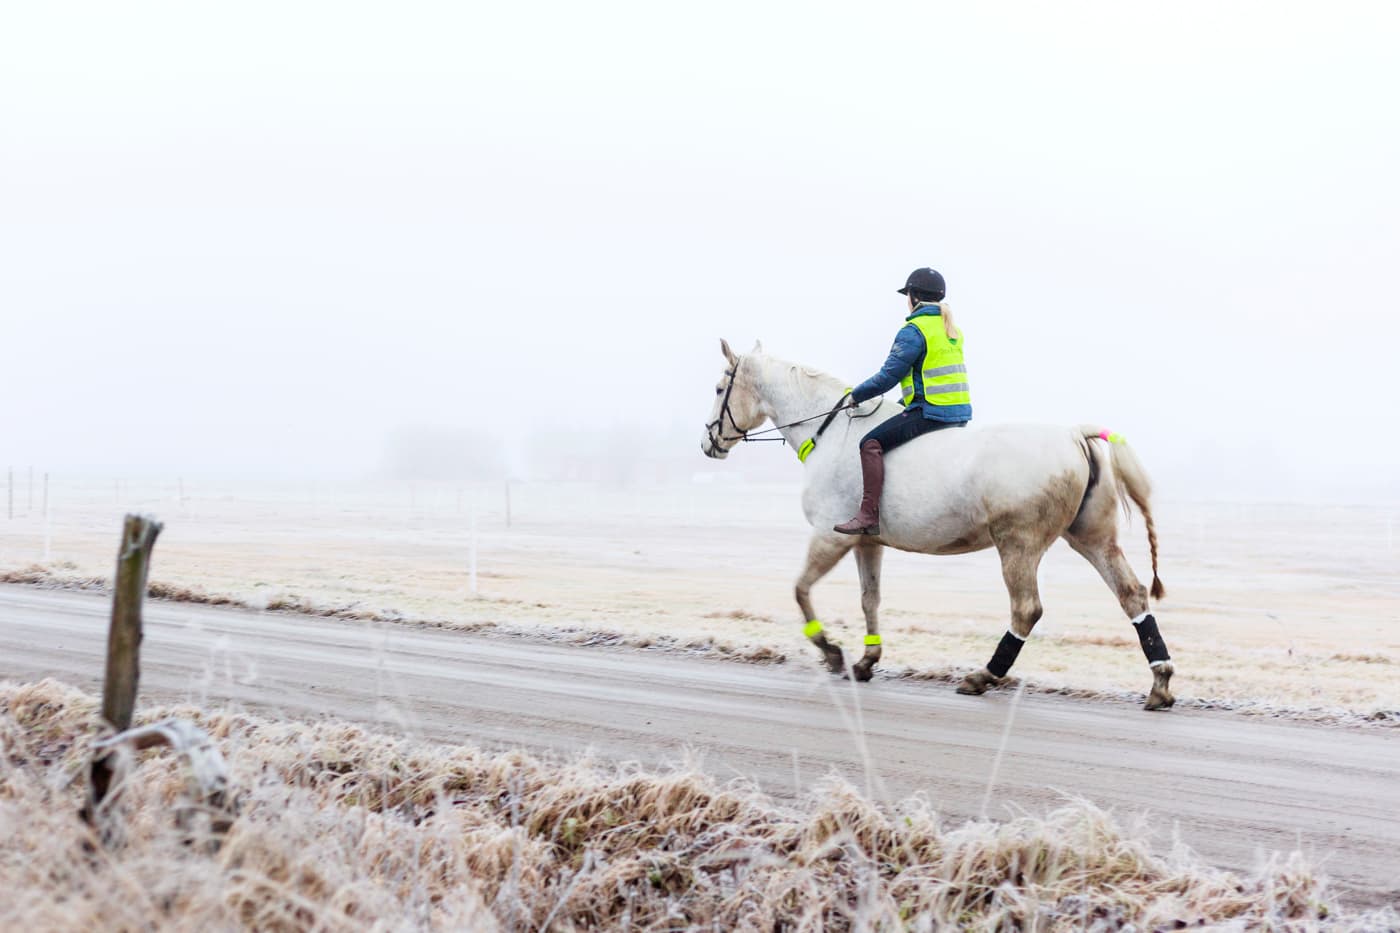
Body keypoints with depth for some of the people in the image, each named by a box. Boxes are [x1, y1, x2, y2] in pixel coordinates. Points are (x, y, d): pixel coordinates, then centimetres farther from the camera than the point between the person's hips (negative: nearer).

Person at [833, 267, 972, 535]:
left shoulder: (914, 330, -10)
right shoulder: (952, 329, 17)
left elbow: (889, 375, -12)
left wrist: (856, 396, 1)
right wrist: (908, 402, 26)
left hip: (931, 412, -9)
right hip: (959, 412, 10)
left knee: (871, 444, -11)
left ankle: (868, 516, -18)